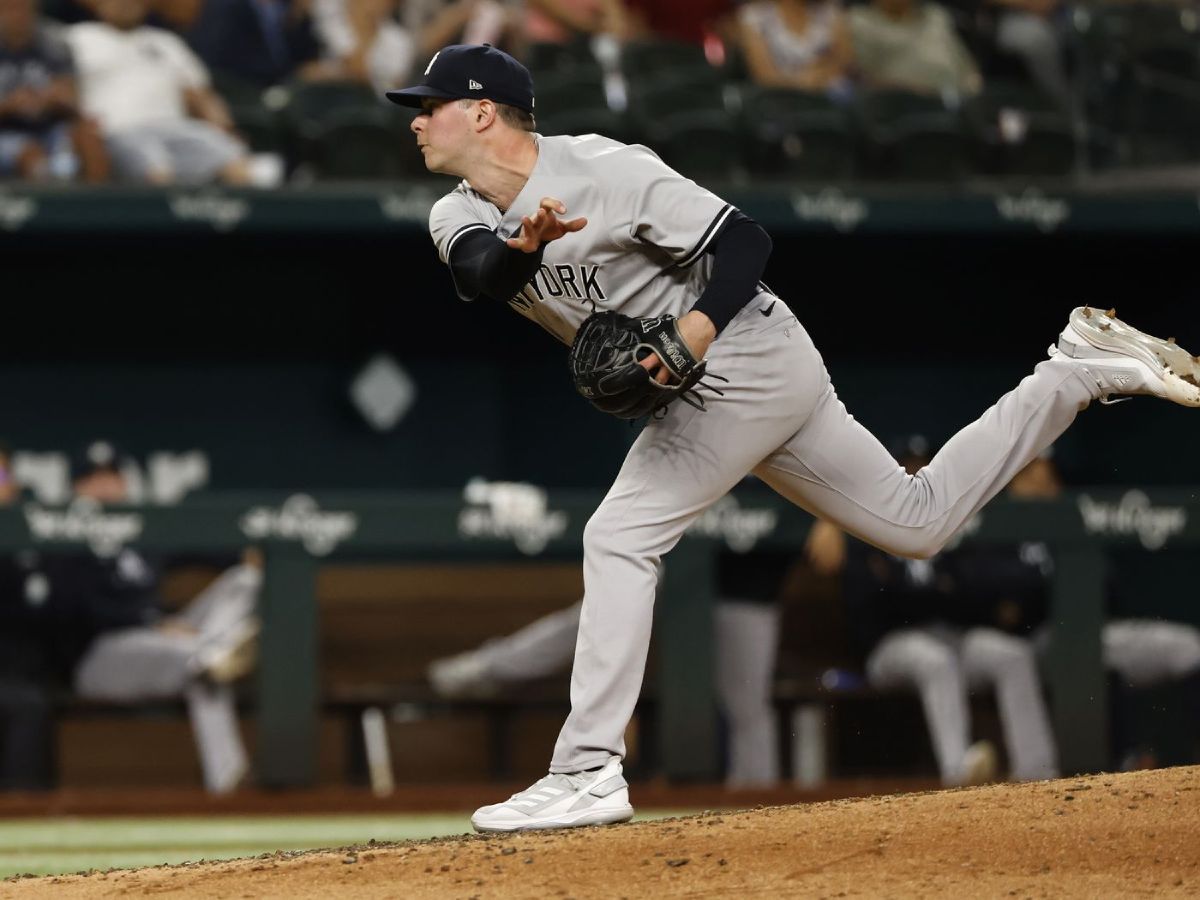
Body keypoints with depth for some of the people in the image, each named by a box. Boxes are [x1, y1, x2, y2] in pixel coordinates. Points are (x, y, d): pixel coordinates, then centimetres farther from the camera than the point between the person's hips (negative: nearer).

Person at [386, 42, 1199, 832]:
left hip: (746, 353, -9)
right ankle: (1082, 371, 25)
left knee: (621, 537, -19)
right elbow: (478, 273, -20)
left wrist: (700, 326, -34)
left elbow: (745, 241, -19)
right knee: (919, 521, 17)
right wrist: (524, 248, -41)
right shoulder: (464, 215, 3)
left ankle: (590, 775, -19)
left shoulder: (605, 169, -19)